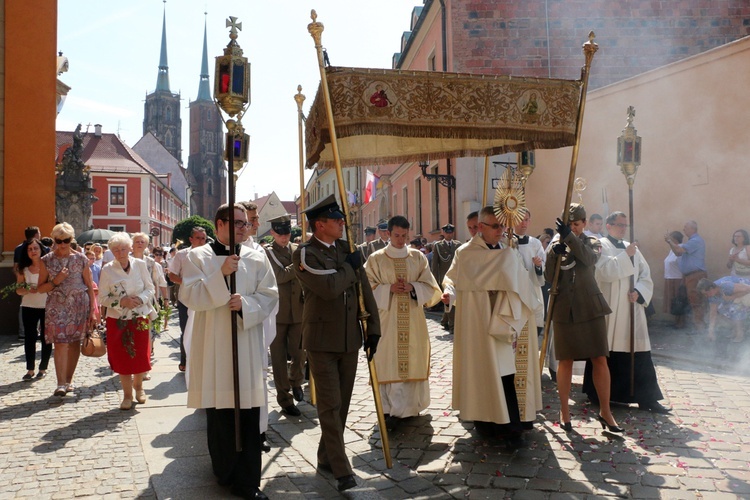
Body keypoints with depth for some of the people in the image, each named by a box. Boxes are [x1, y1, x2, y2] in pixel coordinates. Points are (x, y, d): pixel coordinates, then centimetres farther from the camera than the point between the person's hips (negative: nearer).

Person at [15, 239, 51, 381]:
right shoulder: (23, 269, 4)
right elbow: (18, 290, 5)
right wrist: (28, 290, -14)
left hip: (47, 307, -2)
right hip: (29, 307, 2)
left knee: (46, 338, 3)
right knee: (29, 338, 3)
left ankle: (43, 368, 15)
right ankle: (30, 369, 11)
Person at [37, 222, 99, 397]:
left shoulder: (81, 259, 3)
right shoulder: (47, 260, 4)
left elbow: (90, 287, 4)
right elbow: (40, 288, 6)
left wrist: (92, 311, -1)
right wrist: (55, 281, -13)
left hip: (79, 306, 1)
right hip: (57, 307, -1)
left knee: (75, 342, 6)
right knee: (60, 343, -10)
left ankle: (69, 380, 18)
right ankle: (61, 383, -9)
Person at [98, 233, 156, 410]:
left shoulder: (140, 265, -3)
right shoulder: (107, 270, -5)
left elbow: (150, 288, 3)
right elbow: (102, 297, -3)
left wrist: (140, 299, -17)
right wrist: (121, 301, -18)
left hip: (140, 318, 1)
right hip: (118, 320, -1)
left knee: (141, 356, 6)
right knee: (122, 358, 4)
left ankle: (138, 386, 34)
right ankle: (127, 395, 21)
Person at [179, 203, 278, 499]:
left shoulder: (257, 258, 7)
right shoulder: (198, 256, 2)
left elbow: (270, 295, 3)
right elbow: (188, 296, -8)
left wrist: (246, 304, -16)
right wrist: (220, 275, -19)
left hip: (248, 344, 1)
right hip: (213, 344, -1)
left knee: (248, 413, 0)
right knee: (218, 410, 7)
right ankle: (225, 471, 26)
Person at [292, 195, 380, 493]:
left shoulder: (347, 248, 8)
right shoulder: (305, 253, -11)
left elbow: (364, 289, 9)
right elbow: (330, 287, -26)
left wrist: (373, 328, 6)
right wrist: (350, 266, -10)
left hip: (350, 339, 6)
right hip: (322, 340, -6)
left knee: (342, 404, 13)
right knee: (330, 406, -3)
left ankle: (327, 458, 28)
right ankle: (341, 469, 3)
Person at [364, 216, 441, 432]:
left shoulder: (418, 257, 7)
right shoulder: (376, 259, 2)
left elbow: (431, 288, 6)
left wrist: (412, 287, -13)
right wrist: (389, 289, -15)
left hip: (413, 320, 2)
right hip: (387, 319, -2)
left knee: (412, 362, 4)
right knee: (389, 363, -4)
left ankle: (410, 405, 17)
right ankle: (391, 410, 0)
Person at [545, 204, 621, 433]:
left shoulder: (592, 243, 6)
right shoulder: (555, 246, 7)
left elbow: (589, 259, -18)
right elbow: (549, 278, -3)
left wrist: (570, 237, -31)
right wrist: (553, 255, -19)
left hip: (590, 307, 0)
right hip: (564, 309, 0)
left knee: (600, 359, -1)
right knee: (565, 360, 5)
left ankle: (605, 411, 11)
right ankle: (564, 411, 16)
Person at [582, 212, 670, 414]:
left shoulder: (632, 248, 15)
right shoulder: (601, 245, -2)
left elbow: (646, 276, 9)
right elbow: (605, 271, -19)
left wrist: (638, 291, -8)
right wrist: (626, 255, -17)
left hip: (632, 310, 5)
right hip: (609, 310, -5)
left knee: (638, 353, 3)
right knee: (607, 353, 3)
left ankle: (646, 399, 8)